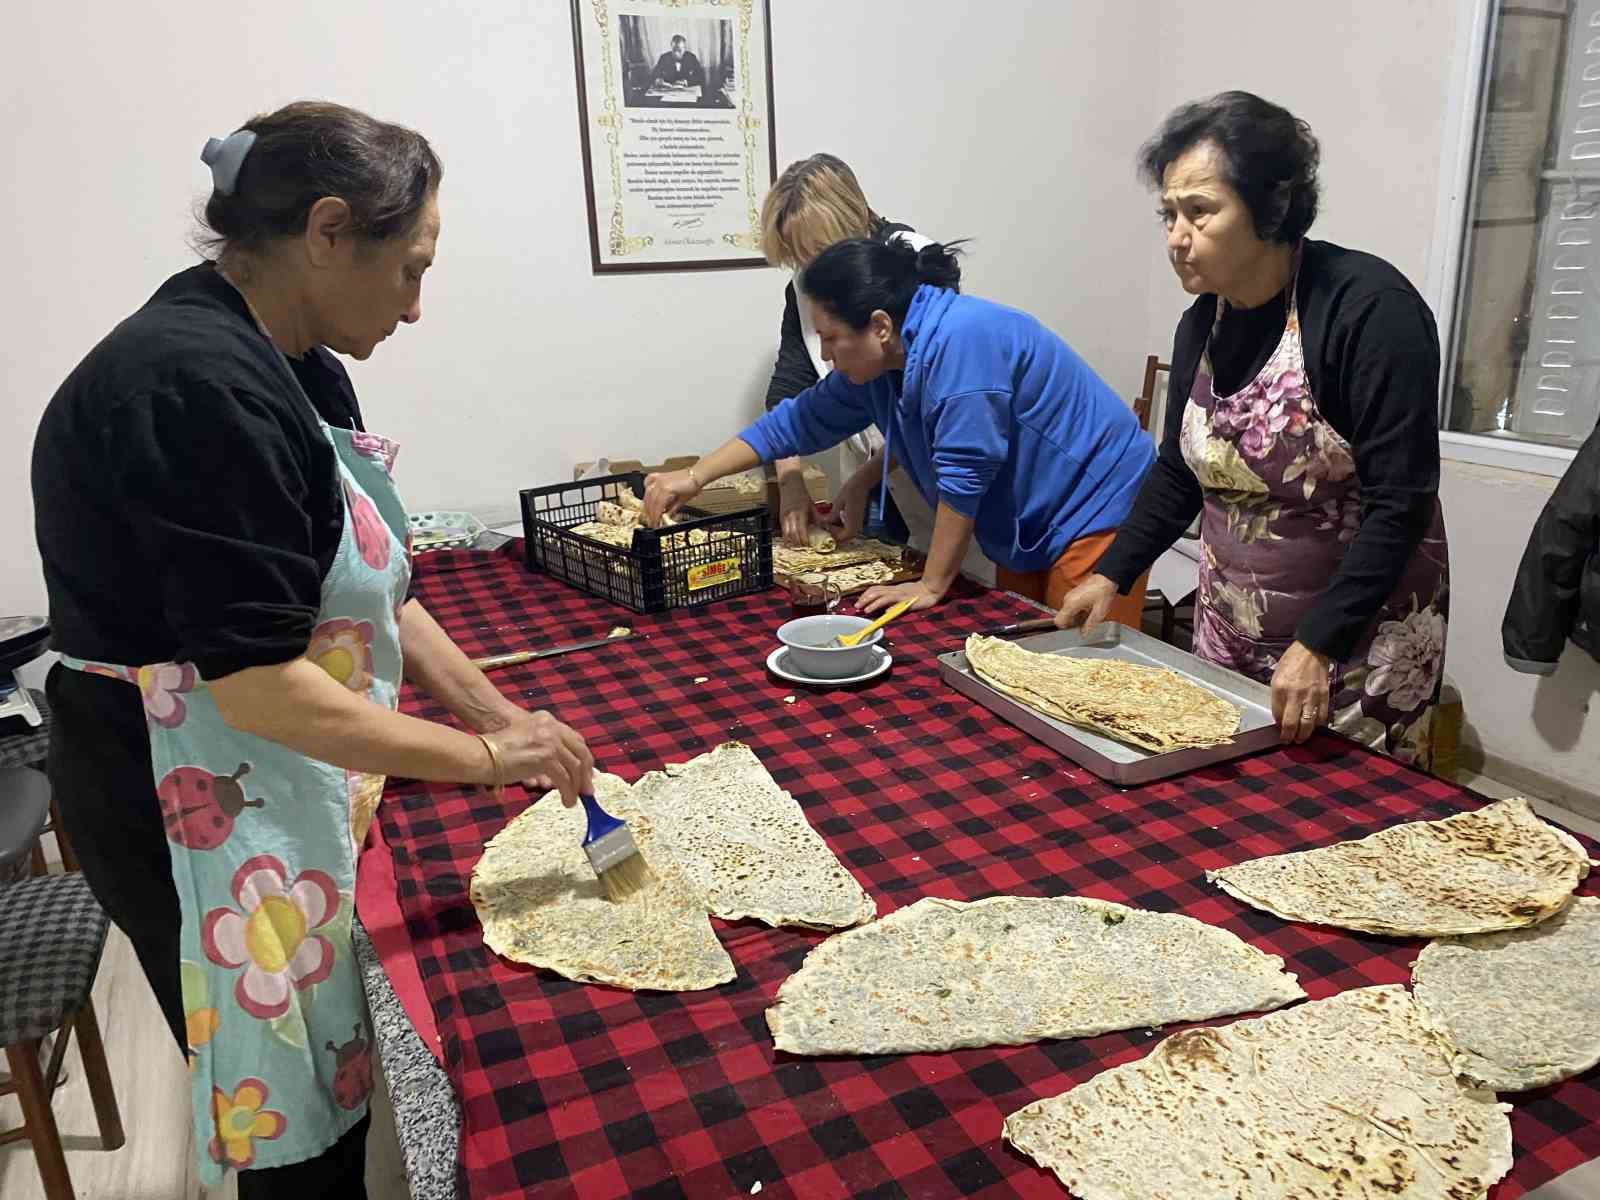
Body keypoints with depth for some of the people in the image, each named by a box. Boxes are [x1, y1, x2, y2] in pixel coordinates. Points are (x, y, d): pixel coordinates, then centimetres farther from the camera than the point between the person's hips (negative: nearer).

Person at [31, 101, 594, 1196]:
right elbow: (258, 685, -27)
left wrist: (502, 715, 3)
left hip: (289, 782, 9)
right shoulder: (200, 388, -25)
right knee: (299, 1109, 10)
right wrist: (489, 758, -21)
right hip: (205, 815, -9)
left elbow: (367, 590, 8)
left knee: (333, 1073, 23)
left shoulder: (296, 368, 5)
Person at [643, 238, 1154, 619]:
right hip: (1029, 532, 8)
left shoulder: (958, 339, -28)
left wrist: (931, 587, -17)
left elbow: (964, 473, -27)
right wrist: (694, 477, 6)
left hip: (1095, 517, -8)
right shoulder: (871, 363, 0)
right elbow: (797, 420, 9)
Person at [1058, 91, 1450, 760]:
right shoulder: (1202, 324, 1)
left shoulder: (1369, 308, -19)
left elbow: (1400, 503, -21)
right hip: (1230, 631, 6)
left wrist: (1318, 645, -24)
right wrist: (1111, 575, 5)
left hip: (1360, 636, -6)